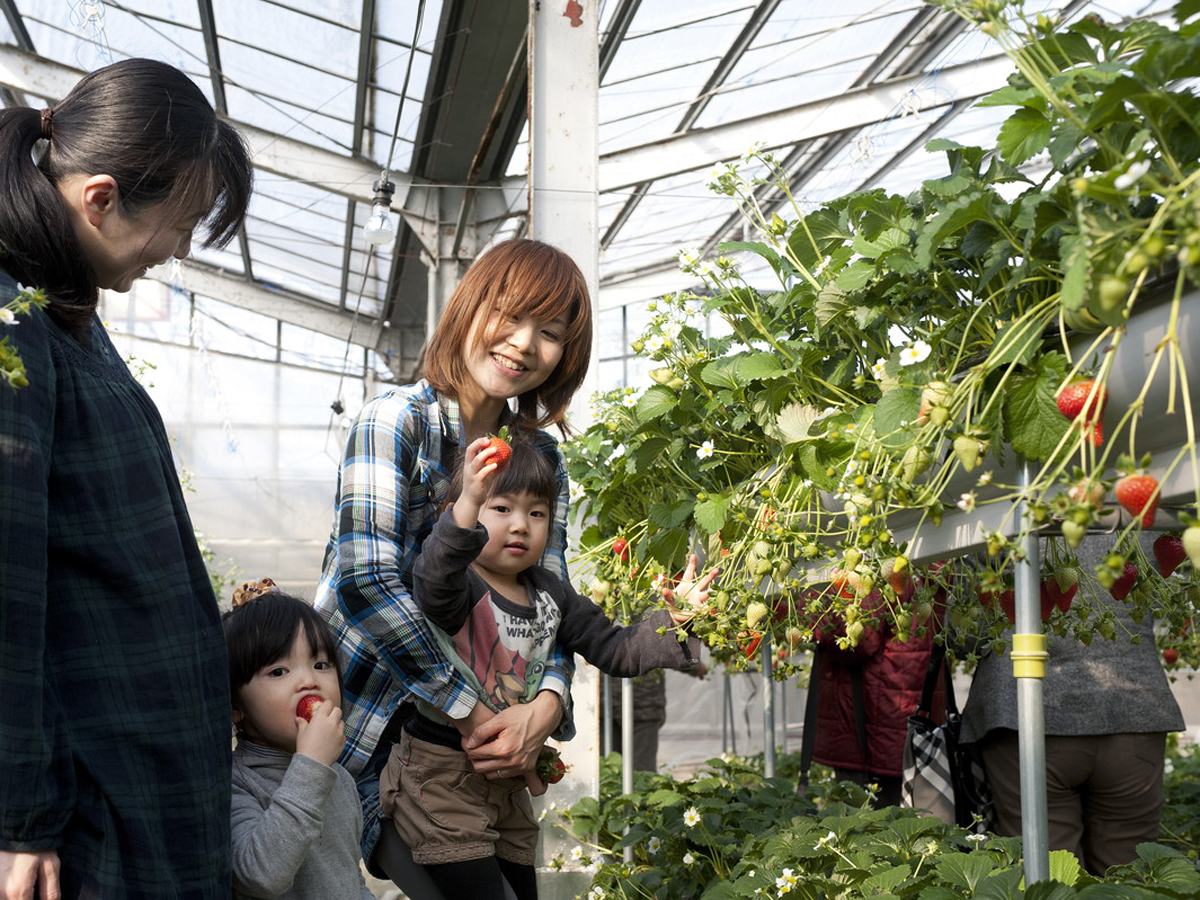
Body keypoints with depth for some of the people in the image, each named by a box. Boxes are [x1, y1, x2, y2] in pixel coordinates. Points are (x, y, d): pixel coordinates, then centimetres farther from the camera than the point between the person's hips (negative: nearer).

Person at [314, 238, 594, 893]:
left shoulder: (541, 457, 7)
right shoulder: (396, 421, -11)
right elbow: (365, 582, -22)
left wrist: (547, 704, -17)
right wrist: (475, 712, -21)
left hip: (454, 741, 5)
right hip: (362, 721, -5)